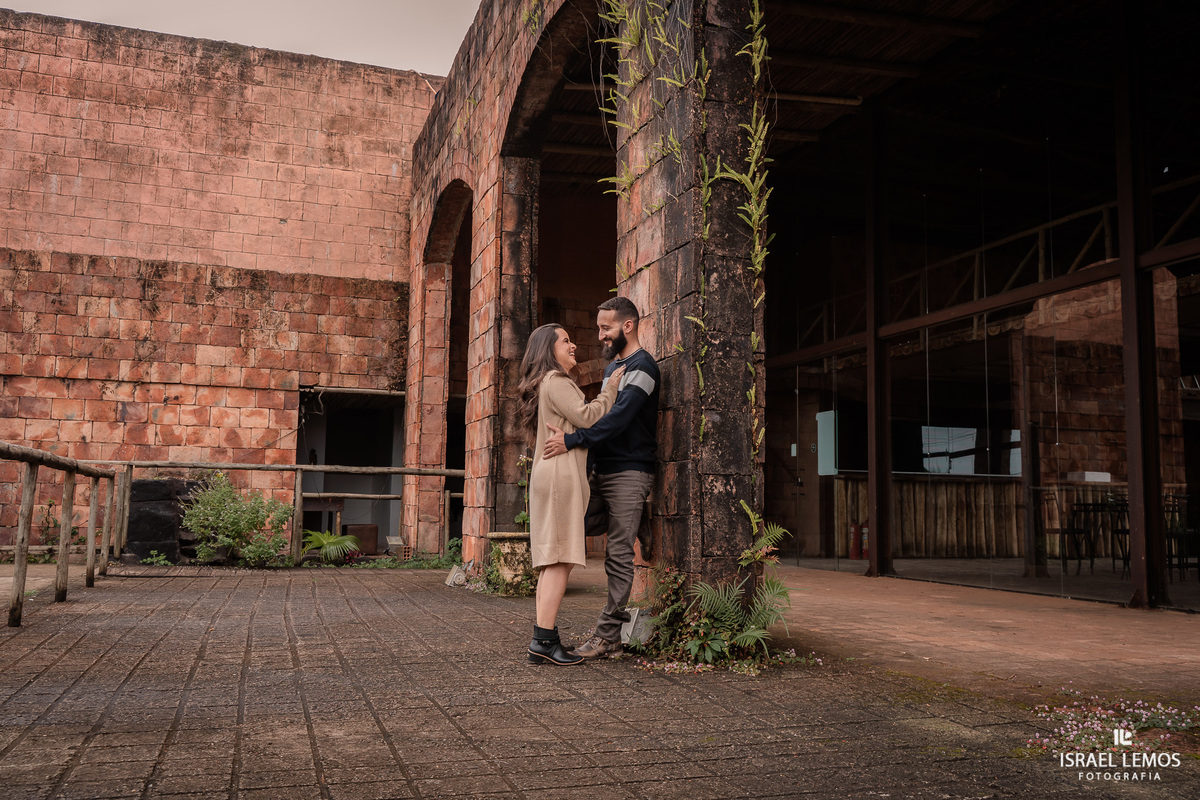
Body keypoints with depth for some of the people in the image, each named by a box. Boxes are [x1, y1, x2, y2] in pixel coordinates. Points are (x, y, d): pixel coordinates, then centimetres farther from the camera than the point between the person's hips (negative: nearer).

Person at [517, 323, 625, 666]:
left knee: (551, 562, 7)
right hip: (560, 474, -10)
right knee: (560, 559, -12)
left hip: (552, 476, 10)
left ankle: (544, 640, 7)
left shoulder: (551, 383, 27)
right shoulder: (555, 381, -5)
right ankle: (544, 639, -14)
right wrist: (612, 388, -4)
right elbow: (585, 417, -16)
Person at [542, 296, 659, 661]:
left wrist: (572, 441, -27)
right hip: (602, 471, 9)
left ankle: (608, 637, -1)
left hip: (629, 473, -9)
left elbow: (620, 416, -23)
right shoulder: (612, 366, 20)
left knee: (618, 554, -7)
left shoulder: (641, 365, -10)